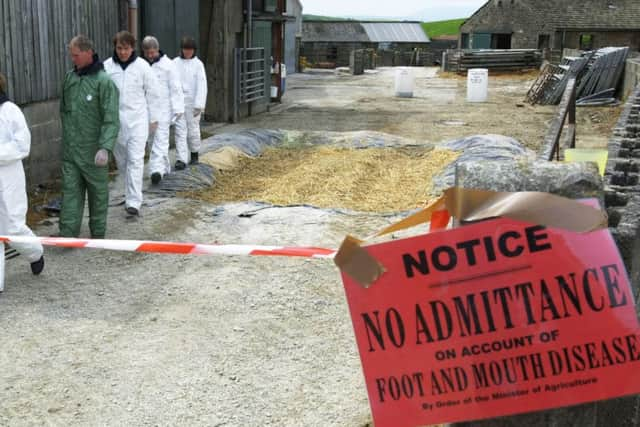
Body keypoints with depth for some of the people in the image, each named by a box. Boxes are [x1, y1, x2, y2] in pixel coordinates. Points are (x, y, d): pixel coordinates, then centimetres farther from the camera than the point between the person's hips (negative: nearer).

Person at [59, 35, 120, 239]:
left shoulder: (104, 81, -13)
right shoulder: (69, 77, 6)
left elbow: (111, 119, -19)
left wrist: (105, 147, -30)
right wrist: (68, 131, 15)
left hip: (93, 151, -5)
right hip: (70, 149, 5)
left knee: (98, 192, 9)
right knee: (70, 190, 2)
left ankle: (98, 233, 22)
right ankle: (68, 234, 3)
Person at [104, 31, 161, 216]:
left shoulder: (142, 66, -2)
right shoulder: (107, 66, 0)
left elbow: (152, 93, 4)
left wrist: (154, 118, 6)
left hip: (137, 119, -2)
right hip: (115, 119, 2)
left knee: (135, 160, -9)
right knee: (121, 159, 13)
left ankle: (133, 202, -10)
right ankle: (132, 191, 34)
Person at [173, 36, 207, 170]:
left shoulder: (198, 64, -3)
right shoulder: (175, 63, 2)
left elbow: (202, 85, -7)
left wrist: (199, 105, -13)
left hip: (192, 103, -1)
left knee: (193, 129, 9)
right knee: (180, 130, -3)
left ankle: (194, 153, 31)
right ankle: (181, 159, -6)